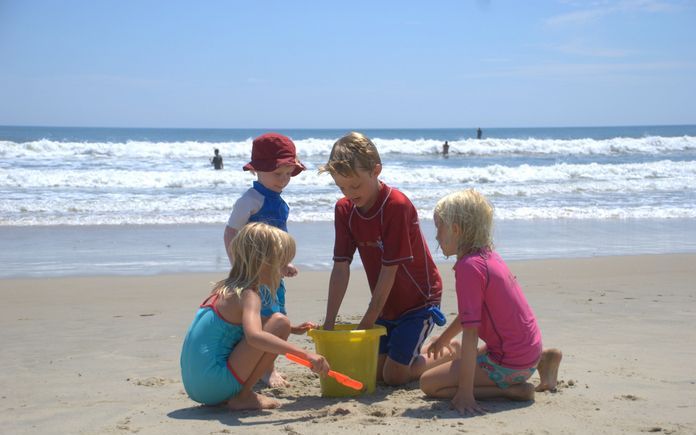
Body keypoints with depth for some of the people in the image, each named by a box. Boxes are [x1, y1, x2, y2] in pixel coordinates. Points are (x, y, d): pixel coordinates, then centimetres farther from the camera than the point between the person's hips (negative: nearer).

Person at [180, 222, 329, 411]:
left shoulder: (225, 289, 15)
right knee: (279, 322, -12)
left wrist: (292, 329, 29)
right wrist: (306, 354, -34)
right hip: (215, 385, -9)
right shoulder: (248, 295, -12)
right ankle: (242, 397, -8)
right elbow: (254, 336, -33)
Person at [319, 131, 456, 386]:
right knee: (372, 371, 6)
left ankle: (451, 355, 15)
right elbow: (340, 267, -7)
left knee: (394, 376, -9)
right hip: (386, 304, 7)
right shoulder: (344, 209, -5)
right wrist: (329, 322, -14)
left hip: (418, 300, -7)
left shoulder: (397, 206, -25)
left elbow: (389, 270, -24)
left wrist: (366, 323, -22)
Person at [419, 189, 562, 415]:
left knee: (428, 383, -7)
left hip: (510, 363, -9)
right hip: (530, 350, 9)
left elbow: (470, 332, -26)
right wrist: (444, 338, 39)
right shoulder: (488, 255, 7)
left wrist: (465, 394, -25)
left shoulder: (469, 267, -21)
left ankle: (512, 390, -9)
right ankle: (542, 360, 20)